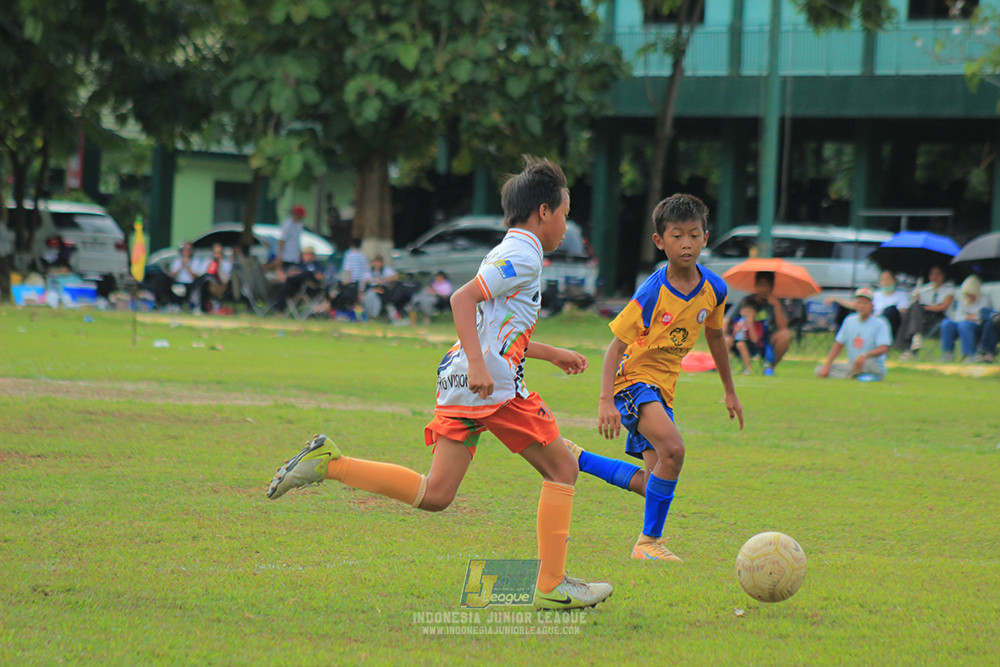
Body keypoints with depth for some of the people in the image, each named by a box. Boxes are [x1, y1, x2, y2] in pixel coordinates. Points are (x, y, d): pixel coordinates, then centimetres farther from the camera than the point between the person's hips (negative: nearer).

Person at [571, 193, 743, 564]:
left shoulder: (713, 289, -2)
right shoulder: (652, 293, -19)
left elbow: (715, 336, 17)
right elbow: (616, 346, -17)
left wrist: (729, 391, 25)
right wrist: (606, 401, -28)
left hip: (663, 387, 7)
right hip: (634, 378, -7)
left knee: (652, 485, 6)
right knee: (673, 449, -31)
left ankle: (575, 459, 26)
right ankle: (649, 543, -16)